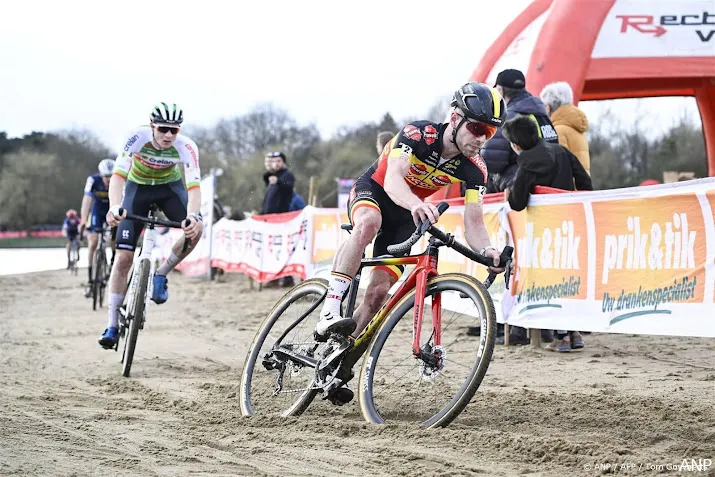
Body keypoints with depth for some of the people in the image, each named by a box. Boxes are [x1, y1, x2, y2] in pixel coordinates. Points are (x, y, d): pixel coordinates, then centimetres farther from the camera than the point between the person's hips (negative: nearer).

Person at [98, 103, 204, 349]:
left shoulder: (186, 147, -30)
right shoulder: (139, 138, -31)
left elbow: (194, 186, -37)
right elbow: (118, 175, -39)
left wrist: (192, 216, -57)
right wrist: (114, 207, -57)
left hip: (170, 186, 1)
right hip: (138, 187, -1)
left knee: (195, 228, -30)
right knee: (123, 256, -10)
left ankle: (161, 274, -6)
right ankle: (112, 324, -2)